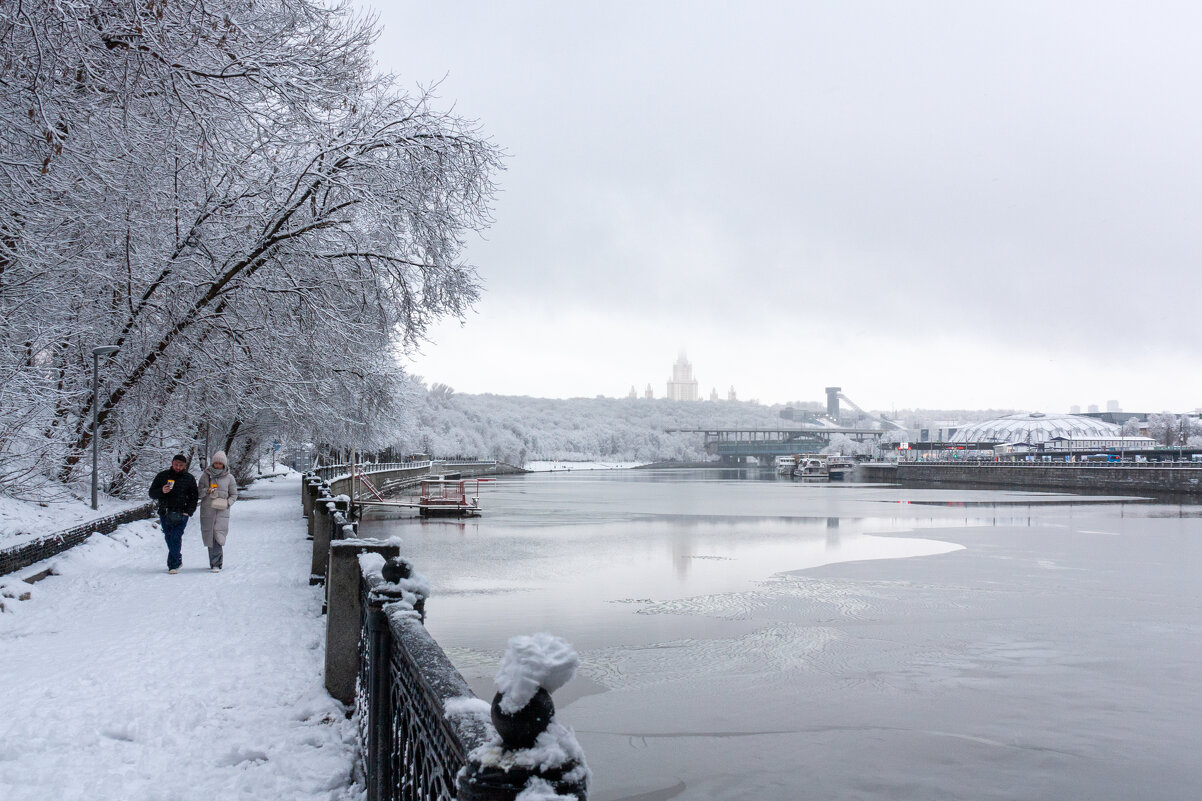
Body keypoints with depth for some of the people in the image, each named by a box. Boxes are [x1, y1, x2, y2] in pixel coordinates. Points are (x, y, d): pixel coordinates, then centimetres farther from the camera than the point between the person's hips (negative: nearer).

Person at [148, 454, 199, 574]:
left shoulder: (189, 478, 7)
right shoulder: (162, 476, 9)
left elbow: (193, 497, 8)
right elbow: (152, 493, 9)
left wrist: (188, 512, -5)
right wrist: (161, 491, -12)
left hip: (181, 514, -3)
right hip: (164, 513, 3)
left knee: (175, 538, -14)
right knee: (169, 539, 9)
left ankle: (173, 565, -14)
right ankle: (178, 559, 25)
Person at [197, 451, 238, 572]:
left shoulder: (229, 477, 5)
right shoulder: (205, 475, 7)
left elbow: (234, 495, 10)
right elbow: (199, 492, 7)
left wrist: (227, 503, -8)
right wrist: (207, 491, -14)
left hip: (222, 511, -2)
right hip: (207, 511, 2)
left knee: (218, 535, -16)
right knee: (209, 538, 4)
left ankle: (216, 564, -15)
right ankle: (214, 562, 16)